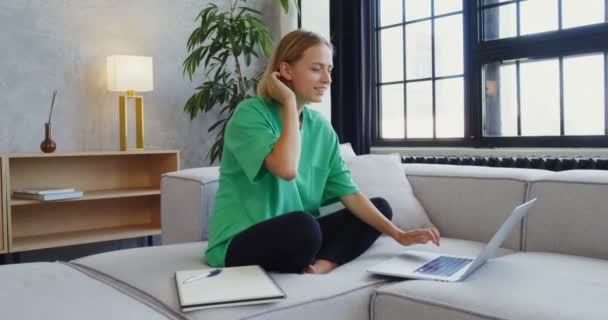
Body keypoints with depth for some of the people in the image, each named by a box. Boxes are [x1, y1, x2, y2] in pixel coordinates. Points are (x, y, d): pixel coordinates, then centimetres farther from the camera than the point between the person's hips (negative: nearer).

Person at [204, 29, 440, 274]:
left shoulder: (321, 127, 4)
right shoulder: (250, 113, -14)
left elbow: (349, 194, 2)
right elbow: (287, 169, -31)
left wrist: (398, 235, -8)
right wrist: (290, 102, -19)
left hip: (298, 235, 8)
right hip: (241, 242, -7)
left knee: (381, 206, 3)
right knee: (302, 226, -38)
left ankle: (321, 265, -18)